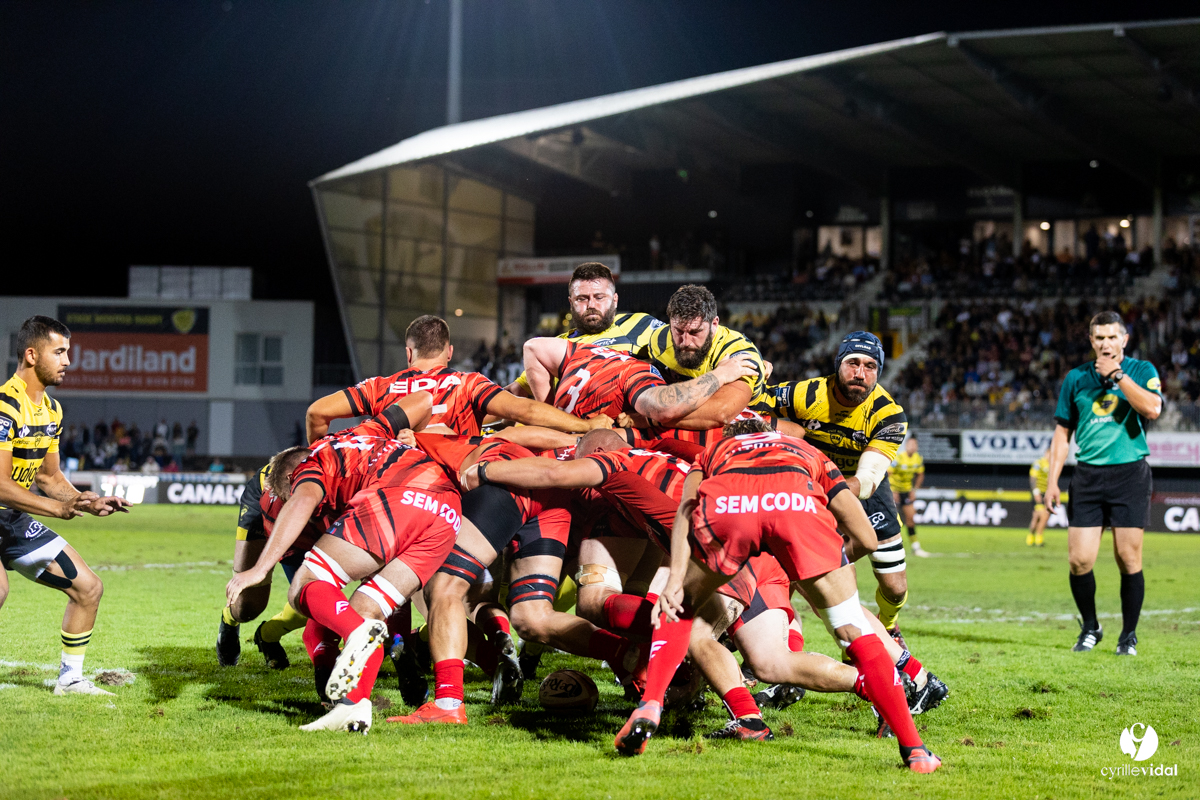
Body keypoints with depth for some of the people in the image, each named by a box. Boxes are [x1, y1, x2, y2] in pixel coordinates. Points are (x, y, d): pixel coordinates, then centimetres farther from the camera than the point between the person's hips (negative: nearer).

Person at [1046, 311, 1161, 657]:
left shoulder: (1141, 370, 2)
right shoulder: (1076, 377, 9)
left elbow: (1152, 409, -17)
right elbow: (1062, 431, 13)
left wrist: (1118, 374, -15)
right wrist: (1052, 480, 6)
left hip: (1130, 473, -2)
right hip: (1088, 475, 2)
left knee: (1128, 558, -3)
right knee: (1079, 560, -4)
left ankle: (1129, 635, 12)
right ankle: (1090, 628, 17)